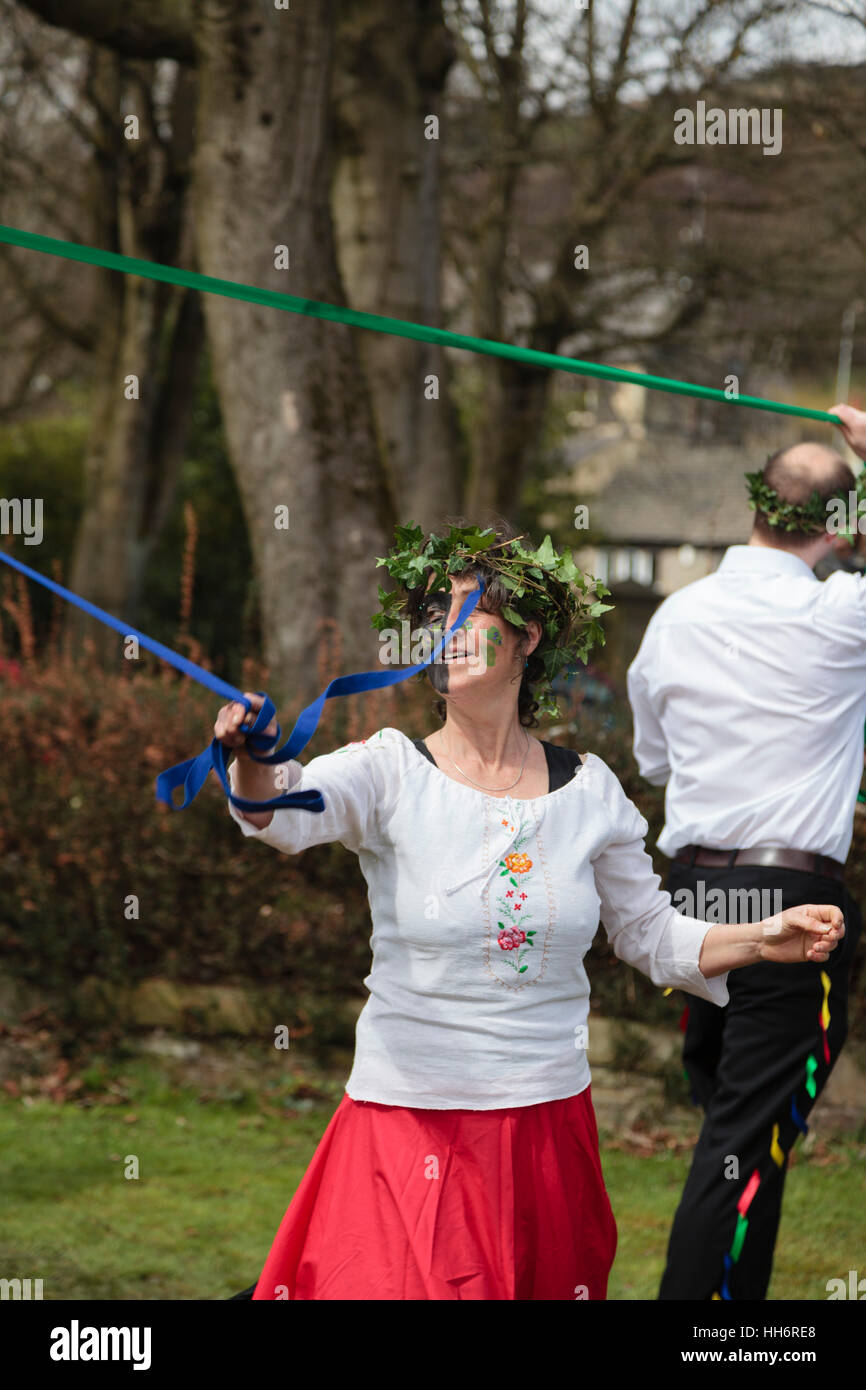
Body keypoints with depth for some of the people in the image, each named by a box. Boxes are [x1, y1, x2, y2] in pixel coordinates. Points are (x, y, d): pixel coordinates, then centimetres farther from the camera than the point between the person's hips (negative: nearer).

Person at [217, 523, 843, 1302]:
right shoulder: (393, 774, -6)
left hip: (549, 1123, 3)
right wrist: (254, 763, -48)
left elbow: (653, 936, 13)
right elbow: (285, 814, -26)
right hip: (411, 1116, -3)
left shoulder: (588, 790, 4)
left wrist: (765, 941, -3)